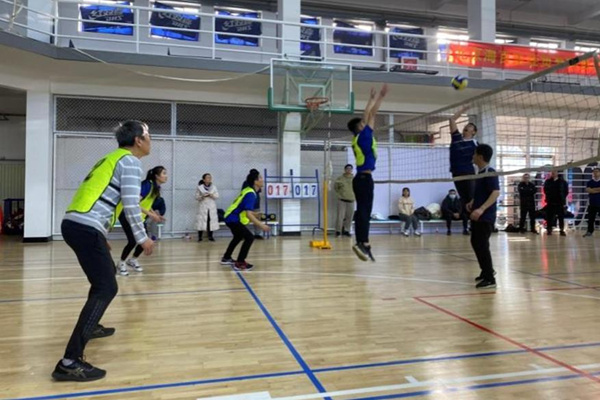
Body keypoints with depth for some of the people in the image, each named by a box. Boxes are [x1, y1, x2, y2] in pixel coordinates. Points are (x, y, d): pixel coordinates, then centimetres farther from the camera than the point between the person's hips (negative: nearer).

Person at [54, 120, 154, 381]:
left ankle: (91, 326, 45)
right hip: (86, 228, -10)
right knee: (106, 289, -10)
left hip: (74, 223, 10)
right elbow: (131, 204, -14)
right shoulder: (129, 162, -4)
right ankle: (70, 362, -14)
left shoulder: (113, 158, 23)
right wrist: (142, 238, -4)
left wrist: (101, 237, 31)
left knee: (104, 276, 28)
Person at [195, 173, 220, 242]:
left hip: (212, 207, 2)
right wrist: (202, 196, -19)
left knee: (211, 221, 0)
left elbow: (217, 196, 2)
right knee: (201, 221, -5)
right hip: (203, 207, -2)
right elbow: (197, 197, -1)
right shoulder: (199, 187, -2)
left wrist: (212, 195, -16)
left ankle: (210, 236, 10)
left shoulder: (213, 187, 6)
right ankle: (200, 237, 4)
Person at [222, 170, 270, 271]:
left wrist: (253, 214, 26)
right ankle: (239, 263, -8)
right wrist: (261, 225, -34)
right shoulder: (251, 194, -24)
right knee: (249, 237, -14)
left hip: (231, 217, 11)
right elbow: (248, 214, -32)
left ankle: (226, 258, 44)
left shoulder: (248, 190, 5)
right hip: (233, 219, -11)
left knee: (238, 237, 29)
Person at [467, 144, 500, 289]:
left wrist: (481, 209, -34)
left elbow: (496, 193, -26)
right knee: (475, 242, 18)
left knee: (482, 245, -7)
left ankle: (490, 279, 2)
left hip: (485, 217, -10)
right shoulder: (480, 172, 12)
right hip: (477, 216, 10)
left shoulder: (490, 173, -16)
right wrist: (472, 202, 12)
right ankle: (487, 270, 35)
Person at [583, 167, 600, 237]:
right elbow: (588, 190, -10)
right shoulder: (590, 182, 7)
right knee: (591, 218, 6)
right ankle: (589, 231, 14)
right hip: (592, 204, 2)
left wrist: (593, 189, -12)